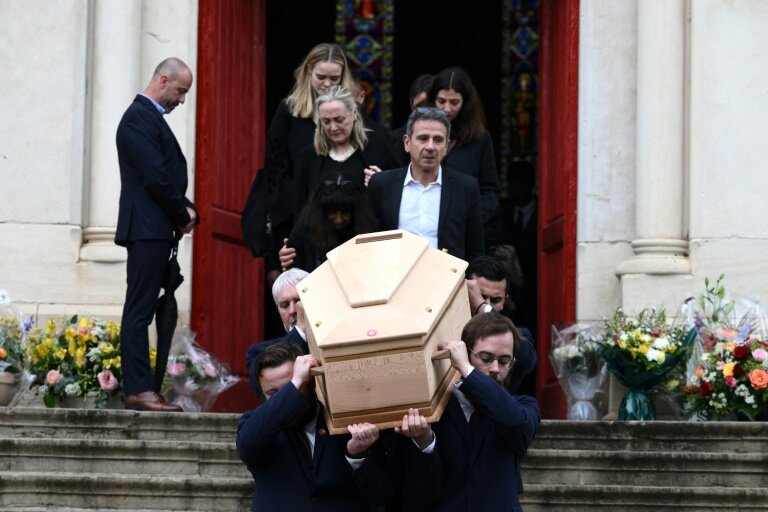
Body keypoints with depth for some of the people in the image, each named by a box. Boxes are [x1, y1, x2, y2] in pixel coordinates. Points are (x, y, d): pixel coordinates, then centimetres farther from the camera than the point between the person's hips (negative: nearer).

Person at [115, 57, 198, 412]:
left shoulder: (150, 117, 21)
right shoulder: (139, 118, -11)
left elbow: (169, 174, 22)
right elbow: (155, 176, -18)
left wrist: (186, 210, 6)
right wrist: (183, 215, -7)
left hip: (157, 230, 10)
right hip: (147, 228, -10)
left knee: (142, 311, 8)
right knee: (139, 311, -9)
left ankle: (143, 387, 8)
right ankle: (139, 389, -10)